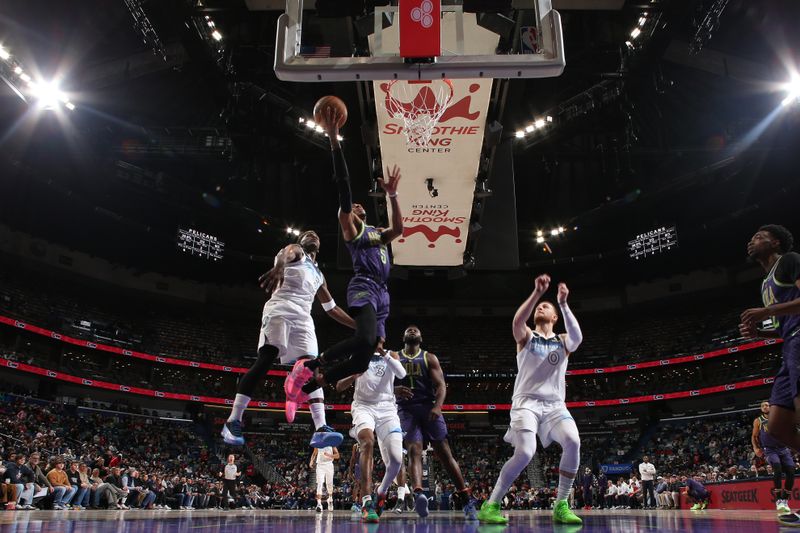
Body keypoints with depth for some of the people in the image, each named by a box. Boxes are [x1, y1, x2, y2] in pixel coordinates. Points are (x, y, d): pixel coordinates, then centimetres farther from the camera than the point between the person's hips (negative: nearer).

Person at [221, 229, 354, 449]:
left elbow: (332, 308, 37)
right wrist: (278, 267, -44)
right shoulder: (295, 250, 12)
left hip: (303, 319, 7)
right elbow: (285, 254, -17)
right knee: (265, 361, -18)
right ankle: (233, 422, -14)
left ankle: (321, 430, -20)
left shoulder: (318, 274, 33)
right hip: (280, 310, -7)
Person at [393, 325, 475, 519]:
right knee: (414, 450, -19)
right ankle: (418, 493, -37)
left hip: (429, 407, 0)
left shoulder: (429, 358, 11)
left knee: (444, 452, -3)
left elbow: (441, 385, 1)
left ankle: (464, 497, 1)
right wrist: (395, 390, -13)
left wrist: (437, 406, -18)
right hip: (406, 409, 0)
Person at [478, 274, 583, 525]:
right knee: (525, 453, -23)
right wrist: (537, 292, -22)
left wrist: (563, 303, -19)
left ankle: (561, 506, -10)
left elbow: (577, 337, -11)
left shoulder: (563, 342, 15)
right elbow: (517, 321, -15)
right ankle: (490, 505, -9)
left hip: (555, 404, 3)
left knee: (573, 442, -25)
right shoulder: (526, 337, 11)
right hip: (527, 402, -2)